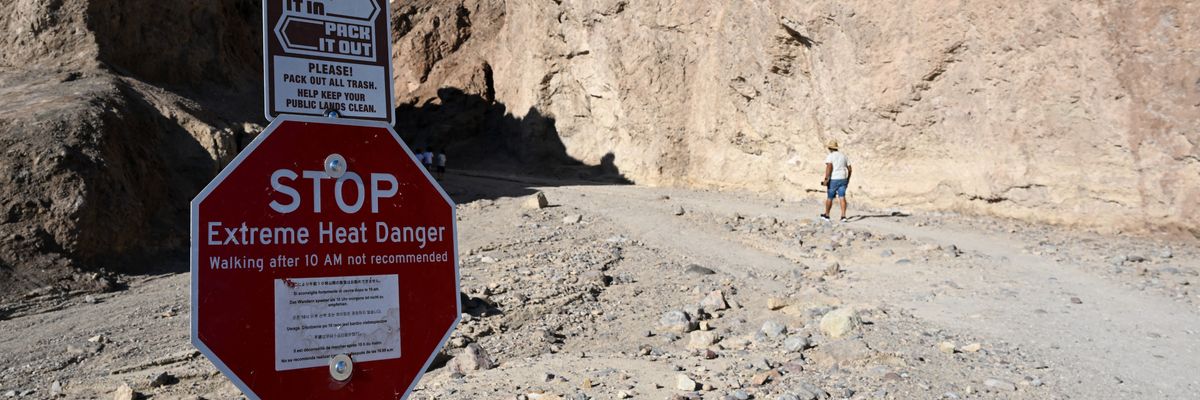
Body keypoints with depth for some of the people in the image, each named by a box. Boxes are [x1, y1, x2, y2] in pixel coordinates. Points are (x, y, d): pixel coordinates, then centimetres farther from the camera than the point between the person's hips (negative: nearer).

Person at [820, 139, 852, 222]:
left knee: (829, 198, 10)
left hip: (833, 180, -4)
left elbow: (829, 167, -22)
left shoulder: (829, 156, -7)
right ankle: (843, 216, -11)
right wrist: (848, 179, 22)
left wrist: (826, 179, -22)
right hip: (843, 179, 4)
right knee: (842, 198, 0)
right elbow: (850, 169, 12)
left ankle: (826, 215, 24)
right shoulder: (843, 156, 11)